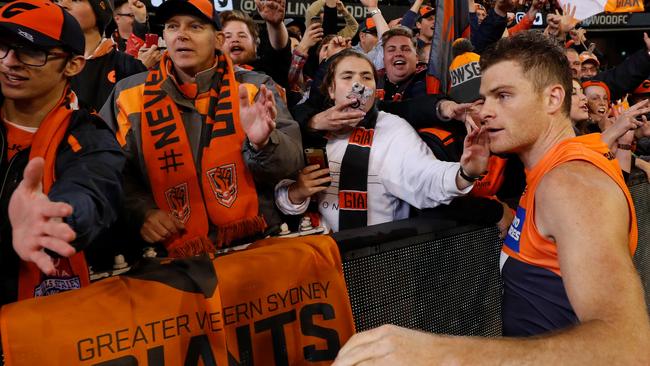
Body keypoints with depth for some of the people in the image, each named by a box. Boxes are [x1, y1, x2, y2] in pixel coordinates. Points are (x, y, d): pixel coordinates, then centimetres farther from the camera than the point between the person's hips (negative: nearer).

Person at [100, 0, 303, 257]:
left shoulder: (255, 88, 6)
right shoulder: (130, 94, 10)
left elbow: (291, 164, -2)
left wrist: (262, 143, -21)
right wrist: (141, 211, -2)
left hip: (254, 244, 0)